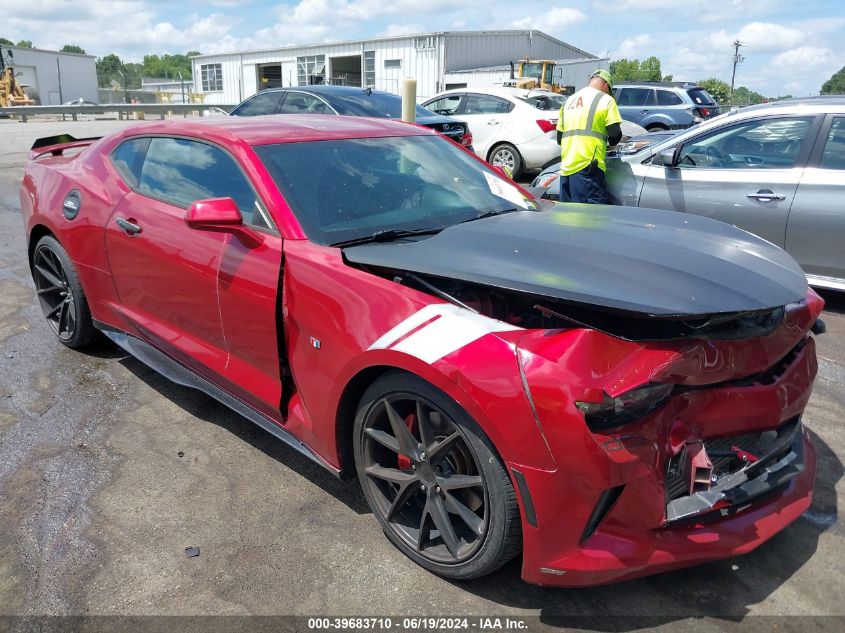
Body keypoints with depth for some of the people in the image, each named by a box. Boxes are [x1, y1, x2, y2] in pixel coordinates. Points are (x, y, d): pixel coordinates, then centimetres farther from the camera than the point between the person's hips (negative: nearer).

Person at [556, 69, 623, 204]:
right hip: (587, 167, -6)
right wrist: (610, 142, 17)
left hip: (566, 168, 7)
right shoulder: (605, 99, 2)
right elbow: (615, 134, -4)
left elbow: (559, 138, 23)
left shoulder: (569, 100, 22)